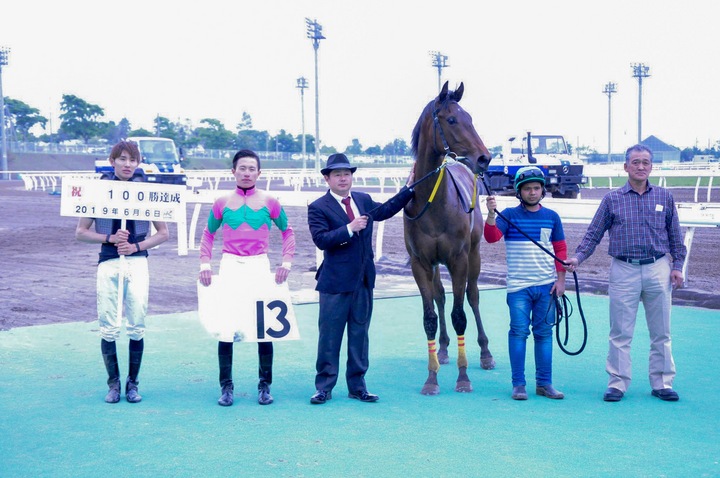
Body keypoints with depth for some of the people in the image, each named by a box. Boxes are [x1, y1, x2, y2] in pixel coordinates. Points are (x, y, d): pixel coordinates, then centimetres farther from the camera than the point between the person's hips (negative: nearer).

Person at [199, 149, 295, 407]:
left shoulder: (269, 202, 2)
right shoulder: (222, 203, 4)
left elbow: (287, 232, 11)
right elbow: (208, 235, 14)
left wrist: (286, 262, -1)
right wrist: (205, 264, 2)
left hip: (260, 267, 0)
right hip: (230, 266, 1)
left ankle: (265, 386, 11)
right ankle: (226, 386, 9)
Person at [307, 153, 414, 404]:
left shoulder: (364, 200, 11)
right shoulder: (318, 208, -7)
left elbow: (385, 210, 28)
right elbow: (321, 239, -19)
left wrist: (409, 188, 24)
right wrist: (349, 229, -25)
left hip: (364, 280, 6)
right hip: (335, 282, -6)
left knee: (359, 335, 11)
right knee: (329, 337, 2)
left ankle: (357, 386, 20)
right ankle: (324, 387, 11)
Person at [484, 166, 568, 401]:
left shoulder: (551, 217, 8)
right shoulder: (510, 215, 0)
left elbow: (560, 249, 12)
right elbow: (492, 237, -14)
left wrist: (560, 279, 5)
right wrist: (491, 214, -31)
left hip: (547, 286, 3)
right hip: (518, 286, -2)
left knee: (544, 333, 7)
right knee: (519, 332, -3)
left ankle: (544, 383, 14)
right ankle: (518, 384, 4)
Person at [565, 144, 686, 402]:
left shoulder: (664, 197, 7)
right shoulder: (612, 199, 3)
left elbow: (675, 236, 12)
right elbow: (594, 234, 4)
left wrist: (677, 266, 4)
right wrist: (578, 258, -8)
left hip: (658, 270, 1)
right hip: (624, 271, -1)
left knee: (661, 332, 7)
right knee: (620, 332, 2)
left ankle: (662, 383, 17)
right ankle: (617, 383, 10)